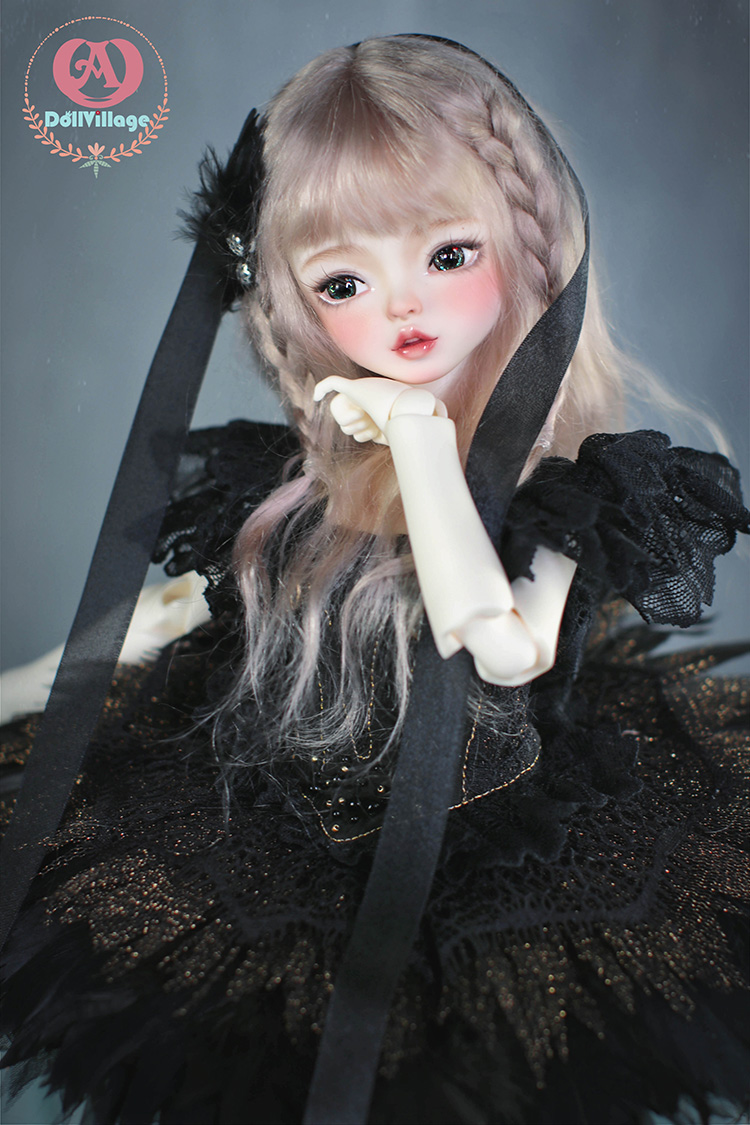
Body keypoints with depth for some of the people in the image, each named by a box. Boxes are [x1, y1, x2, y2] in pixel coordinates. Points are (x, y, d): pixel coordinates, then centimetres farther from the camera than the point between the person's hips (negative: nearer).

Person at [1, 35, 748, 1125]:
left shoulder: (563, 477, -12)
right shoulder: (294, 475, 0)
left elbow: (508, 651, -28)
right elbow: (221, 626, 12)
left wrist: (423, 440, -25)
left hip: (491, 856, -3)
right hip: (283, 826, 4)